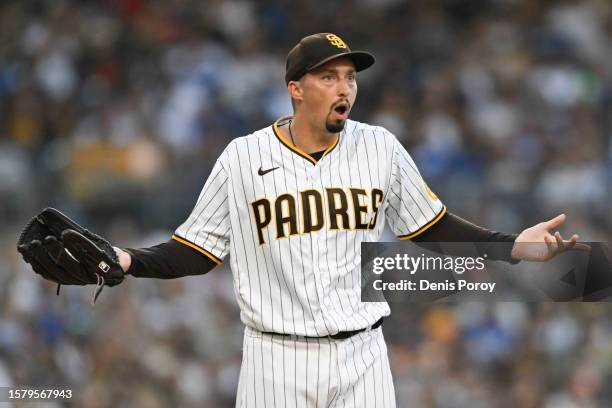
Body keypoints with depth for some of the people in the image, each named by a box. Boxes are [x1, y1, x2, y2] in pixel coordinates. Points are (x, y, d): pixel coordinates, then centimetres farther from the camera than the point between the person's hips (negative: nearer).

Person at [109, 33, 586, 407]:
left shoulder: (380, 148, 3)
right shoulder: (242, 158, -2)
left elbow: (431, 227, 12)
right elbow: (197, 251, 3)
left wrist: (512, 246, 0)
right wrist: (130, 261, -14)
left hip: (362, 357, 1)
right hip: (277, 361, -1)